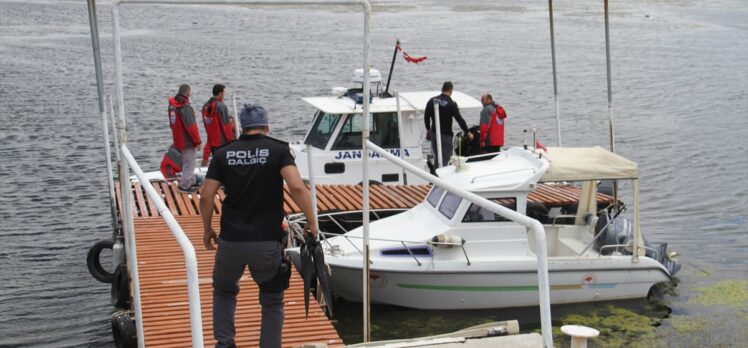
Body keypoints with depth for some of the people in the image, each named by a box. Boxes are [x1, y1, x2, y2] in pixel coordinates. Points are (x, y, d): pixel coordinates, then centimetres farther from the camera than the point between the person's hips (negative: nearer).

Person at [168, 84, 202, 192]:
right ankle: (184, 185, 6)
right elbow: (191, 126, -24)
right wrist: (197, 141, -15)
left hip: (179, 139, 9)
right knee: (189, 163, 2)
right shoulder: (186, 107, -24)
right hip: (188, 140, -9)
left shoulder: (172, 104, 5)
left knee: (188, 162, 23)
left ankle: (191, 181, 34)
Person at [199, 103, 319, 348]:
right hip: (267, 241, -2)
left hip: (230, 240, 2)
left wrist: (207, 229, 14)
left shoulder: (223, 154, 4)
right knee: (273, 301, 17)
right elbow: (297, 187, -18)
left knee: (224, 291, 27)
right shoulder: (278, 150, -3)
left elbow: (206, 197, 0)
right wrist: (311, 222, -7)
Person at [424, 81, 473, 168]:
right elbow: (460, 119, -11)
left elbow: (426, 117, 9)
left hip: (434, 133, 6)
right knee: (445, 159, -1)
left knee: (437, 157, 18)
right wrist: (468, 132, -2)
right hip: (445, 135, -6)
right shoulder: (451, 104, -13)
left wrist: (428, 129, 24)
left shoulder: (432, 101, 2)